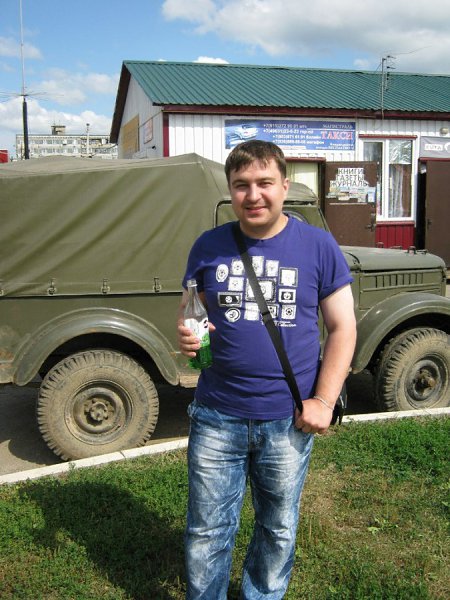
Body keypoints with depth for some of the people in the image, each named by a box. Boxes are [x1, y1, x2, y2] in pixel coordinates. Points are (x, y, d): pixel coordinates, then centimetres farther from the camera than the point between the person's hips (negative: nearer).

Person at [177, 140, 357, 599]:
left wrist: (324, 401, -10)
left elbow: (342, 327, -2)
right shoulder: (209, 246, 0)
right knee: (207, 533, 12)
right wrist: (184, 334, -14)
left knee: (279, 531, 19)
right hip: (216, 418, 1)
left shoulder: (318, 246, -4)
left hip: (288, 422, 0)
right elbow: (187, 312, 10)